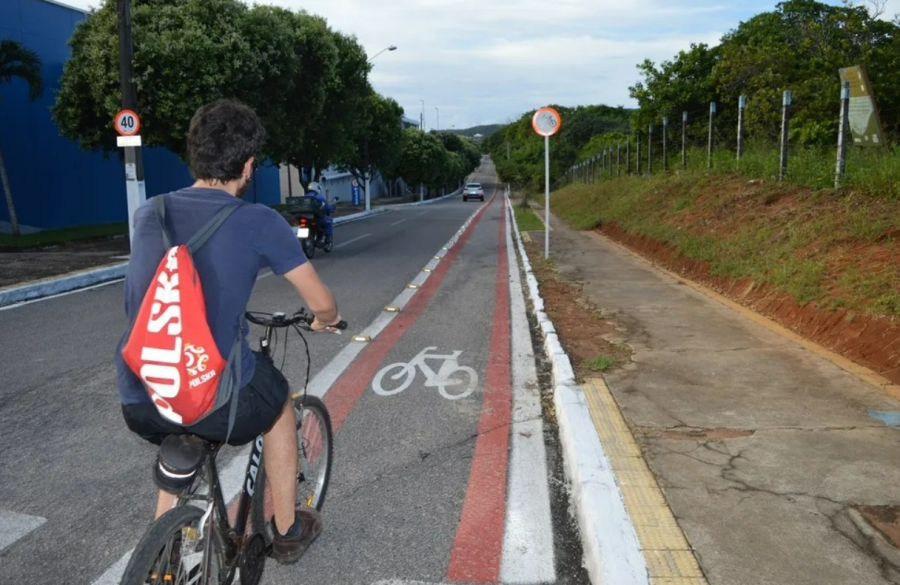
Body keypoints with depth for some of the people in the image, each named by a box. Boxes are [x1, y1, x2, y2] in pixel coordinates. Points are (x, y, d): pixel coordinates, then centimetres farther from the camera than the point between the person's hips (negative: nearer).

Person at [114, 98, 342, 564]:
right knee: (278, 402, 28)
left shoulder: (149, 213, 9)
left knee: (180, 458, 37)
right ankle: (287, 530, 39)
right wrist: (326, 319, 26)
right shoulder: (258, 222, -6)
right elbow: (321, 303, 1)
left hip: (138, 400, 5)